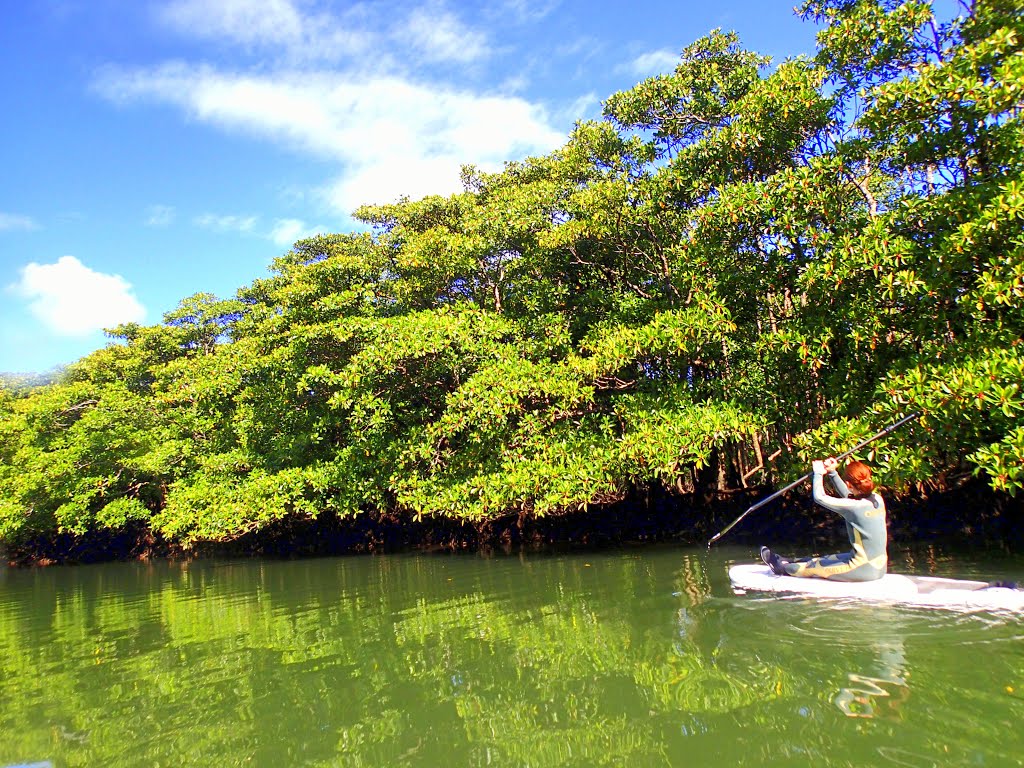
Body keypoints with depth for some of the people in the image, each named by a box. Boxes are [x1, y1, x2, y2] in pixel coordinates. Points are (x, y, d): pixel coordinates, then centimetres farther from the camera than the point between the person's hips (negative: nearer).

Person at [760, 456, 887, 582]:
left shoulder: (855, 507, -23)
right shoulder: (877, 498, 0)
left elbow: (819, 497, -14)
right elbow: (848, 495, 20)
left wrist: (818, 473, 2)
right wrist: (832, 472, 17)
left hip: (865, 570, -8)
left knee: (817, 567, 13)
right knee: (827, 559, 24)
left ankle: (783, 568, 32)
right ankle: (790, 562, 41)